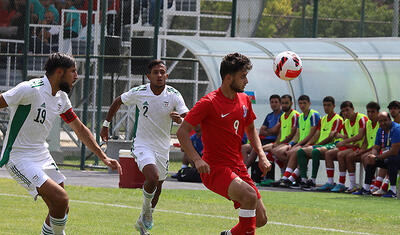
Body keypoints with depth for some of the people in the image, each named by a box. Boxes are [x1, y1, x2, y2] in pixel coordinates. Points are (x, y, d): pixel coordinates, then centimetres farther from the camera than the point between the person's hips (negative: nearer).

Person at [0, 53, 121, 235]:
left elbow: (80, 129, 18)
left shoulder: (61, 97, 8)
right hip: (18, 157, -9)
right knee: (61, 199, -21)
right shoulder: (30, 90, -19)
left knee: (61, 209, 6)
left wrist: (103, 156, 14)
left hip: (41, 155, 9)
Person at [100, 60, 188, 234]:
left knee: (157, 188, 13)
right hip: (143, 145, -3)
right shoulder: (138, 93, -11)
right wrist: (106, 124, 12)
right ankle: (146, 209, 1)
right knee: (152, 178, -27)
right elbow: (117, 102, 9)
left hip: (163, 148, 3)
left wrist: (179, 119, -38)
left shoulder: (174, 95, -10)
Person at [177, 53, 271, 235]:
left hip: (238, 168, 7)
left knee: (260, 220, 3)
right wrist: (197, 159, -24)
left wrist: (261, 155, 12)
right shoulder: (209, 102, -12)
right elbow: (182, 132, -11)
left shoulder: (245, 100, 9)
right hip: (215, 169, -7)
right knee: (250, 195, -33)